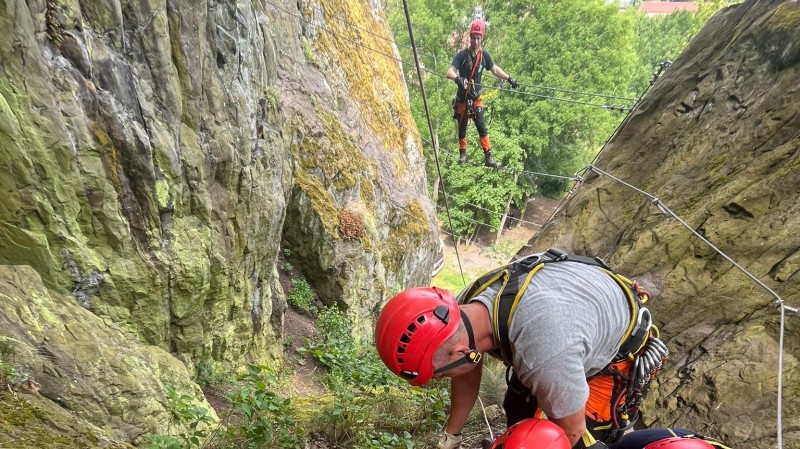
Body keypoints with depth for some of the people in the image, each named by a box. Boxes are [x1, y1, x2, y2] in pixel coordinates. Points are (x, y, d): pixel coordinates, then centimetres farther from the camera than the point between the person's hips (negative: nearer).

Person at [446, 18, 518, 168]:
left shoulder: (484, 54, -3)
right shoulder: (462, 54, -13)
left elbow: (495, 69, 13)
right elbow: (449, 72, -23)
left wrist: (509, 78, 8)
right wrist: (458, 78, -44)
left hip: (476, 98, 2)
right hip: (462, 98, -1)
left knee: (481, 126, -9)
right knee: (462, 127, 8)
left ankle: (488, 156, -10)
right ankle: (462, 153, 27)